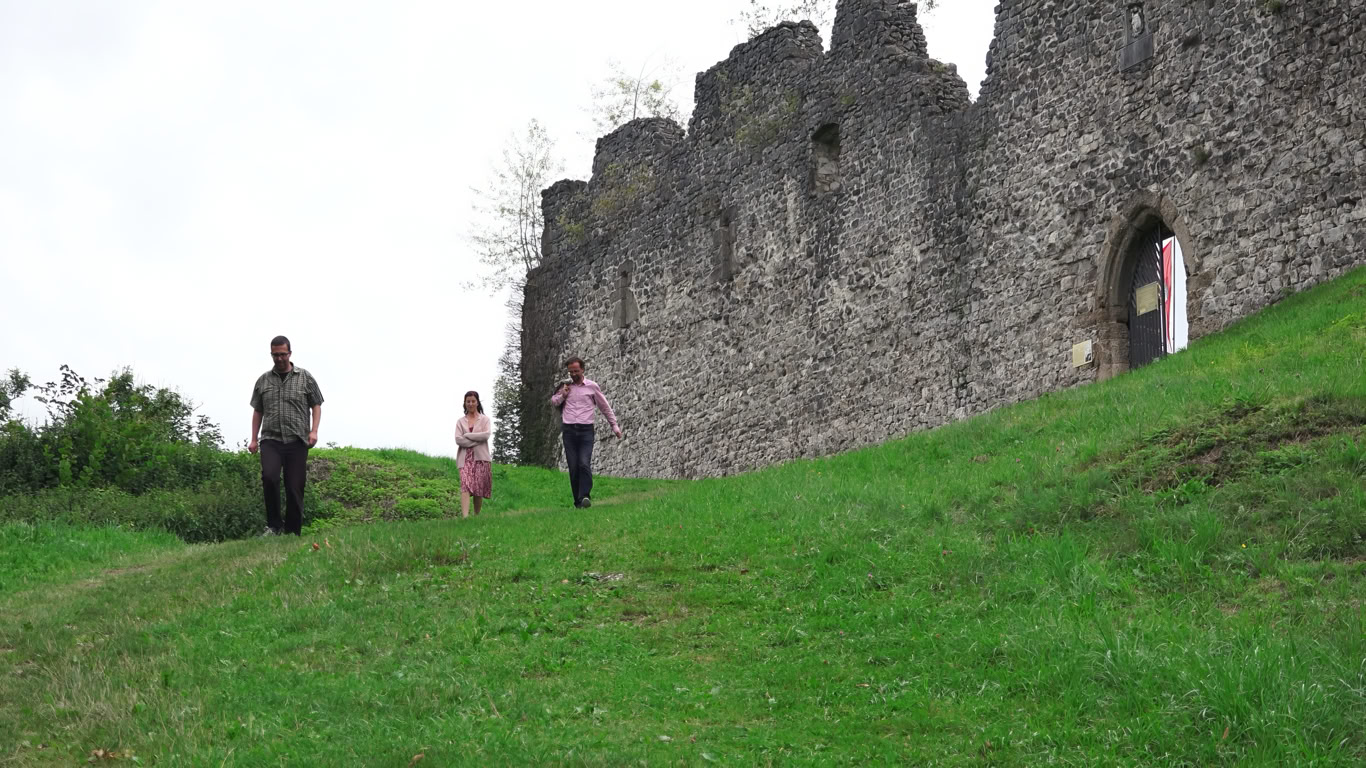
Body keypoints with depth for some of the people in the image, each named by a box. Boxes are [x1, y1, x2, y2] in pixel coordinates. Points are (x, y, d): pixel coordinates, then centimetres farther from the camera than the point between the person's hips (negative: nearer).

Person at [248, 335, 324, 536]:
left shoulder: (305, 378, 6)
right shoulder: (263, 381, 12)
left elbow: (316, 405, 6)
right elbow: (257, 411, 17)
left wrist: (314, 431, -8)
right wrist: (253, 439, 10)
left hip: (297, 441, -1)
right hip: (271, 439, 1)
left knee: (295, 488, -3)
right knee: (269, 477, -23)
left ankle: (293, 533, 6)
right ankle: (274, 525, -9)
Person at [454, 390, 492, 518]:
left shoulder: (485, 420, 10)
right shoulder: (460, 421, 12)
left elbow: (486, 435, -9)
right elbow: (458, 440, -2)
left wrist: (467, 436, -6)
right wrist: (476, 440, -9)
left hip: (480, 457, 0)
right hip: (465, 457, 0)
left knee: (479, 488, 1)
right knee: (465, 485, -17)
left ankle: (476, 516, 15)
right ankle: (465, 516, -28)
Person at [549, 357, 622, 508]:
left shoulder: (592, 386, 5)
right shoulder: (565, 385, 11)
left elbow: (605, 407, 14)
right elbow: (553, 402, 23)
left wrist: (614, 425, 14)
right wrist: (562, 395, 3)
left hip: (586, 430, -2)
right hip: (569, 430, 2)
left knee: (584, 463, -19)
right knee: (573, 467, -1)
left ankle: (585, 497, -24)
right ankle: (577, 501, 2)